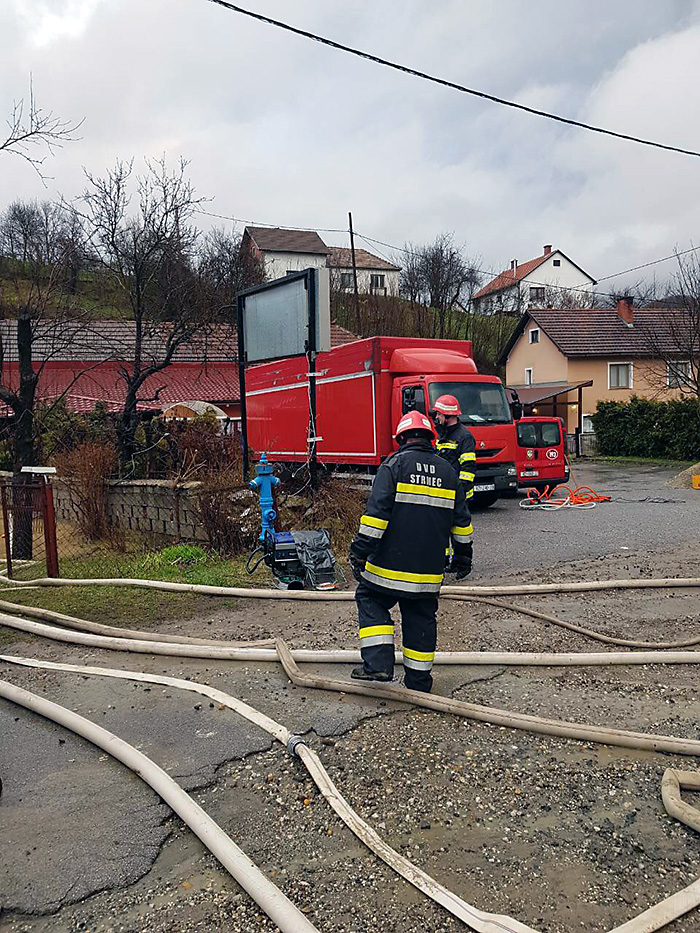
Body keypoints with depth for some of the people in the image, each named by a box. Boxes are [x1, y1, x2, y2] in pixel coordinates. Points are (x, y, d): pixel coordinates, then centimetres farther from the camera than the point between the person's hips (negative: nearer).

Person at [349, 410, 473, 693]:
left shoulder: (395, 463, -5)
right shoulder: (447, 471, 11)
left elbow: (377, 510, -14)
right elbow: (461, 519, 16)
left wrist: (360, 550, -13)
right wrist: (463, 555, 26)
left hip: (390, 562, -4)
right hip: (428, 572, 4)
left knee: (370, 599, 13)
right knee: (421, 618, 13)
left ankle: (378, 663, 1)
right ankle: (418, 682, 20)